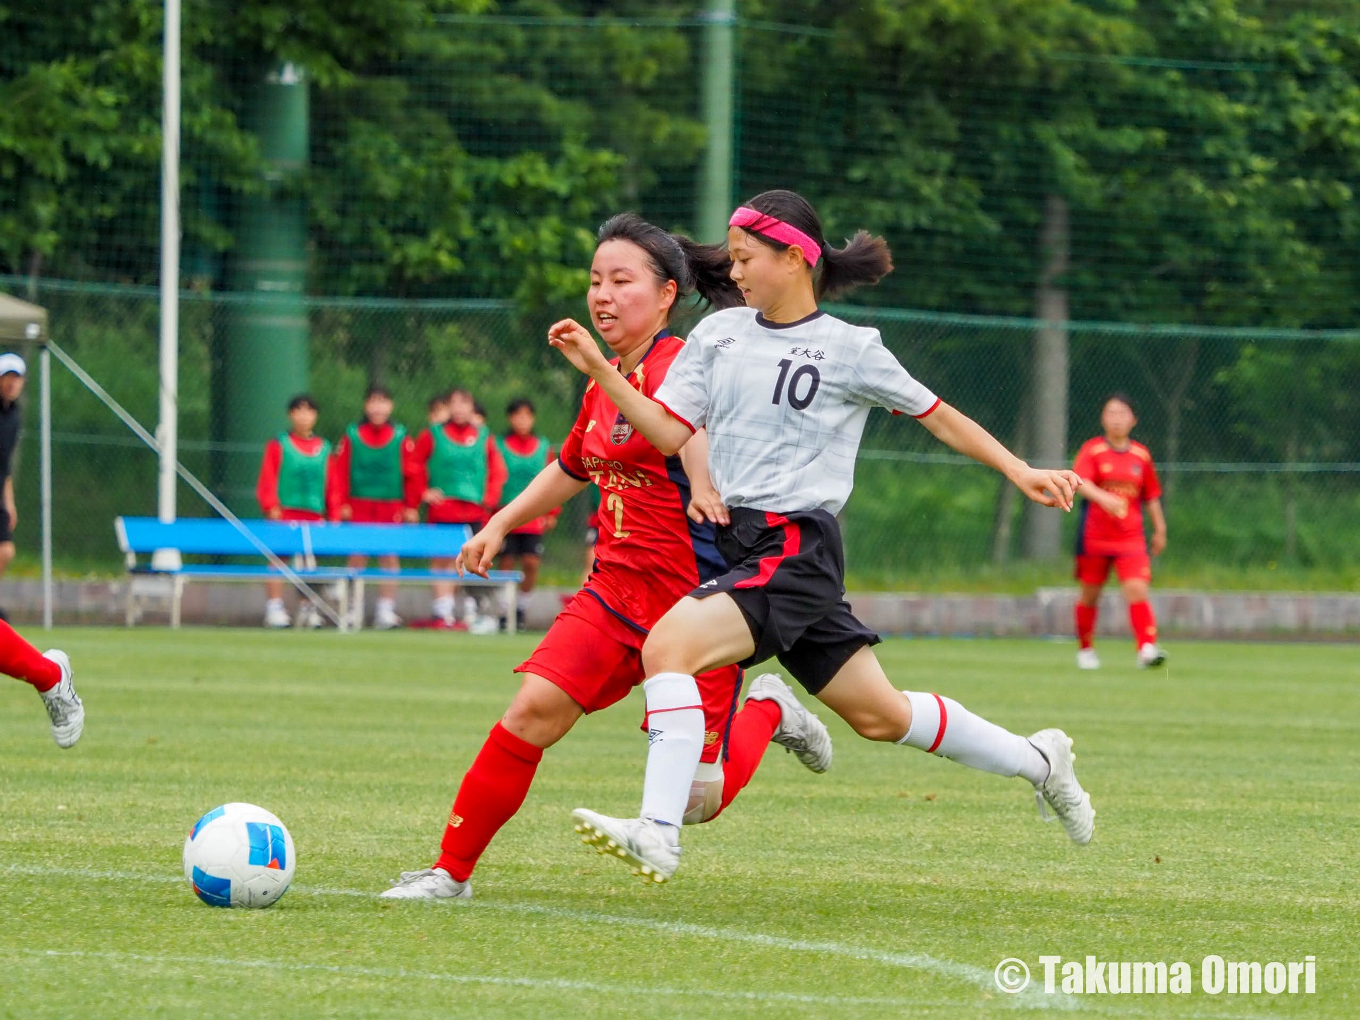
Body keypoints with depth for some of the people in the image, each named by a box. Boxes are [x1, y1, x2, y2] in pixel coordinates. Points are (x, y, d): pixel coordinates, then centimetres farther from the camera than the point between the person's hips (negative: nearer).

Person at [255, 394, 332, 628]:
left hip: (314, 513, 3)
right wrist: (271, 506, -12)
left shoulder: (324, 448, 13)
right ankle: (274, 608, -6)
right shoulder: (278, 445, 3)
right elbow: (267, 479, -1)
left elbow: (331, 483, 14)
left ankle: (308, 609, 12)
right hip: (285, 511, -3)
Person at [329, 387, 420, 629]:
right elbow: (339, 471, 2)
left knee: (389, 556, -1)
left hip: (392, 507, 0)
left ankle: (386, 609, 3)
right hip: (359, 506, 0)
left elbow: (413, 473, 3)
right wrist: (340, 504, -4)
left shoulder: (401, 438, 2)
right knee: (357, 556, -1)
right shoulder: (351, 436, 2)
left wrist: (411, 506, -1)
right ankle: (354, 611, 6)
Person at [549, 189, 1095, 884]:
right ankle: (1037, 761, 31)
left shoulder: (850, 350, -3)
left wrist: (1020, 472, 4)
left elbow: (936, 415, 7)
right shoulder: (718, 333, 12)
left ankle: (657, 833, -30)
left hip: (796, 546, -6)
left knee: (669, 643, -26)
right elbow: (669, 432, 7)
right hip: (740, 541, 6)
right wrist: (598, 369, -3)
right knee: (879, 715, 13)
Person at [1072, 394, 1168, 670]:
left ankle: (1147, 648, -25)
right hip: (1094, 534, -1)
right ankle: (1085, 649, 27)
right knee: (1090, 594, 9)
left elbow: (1151, 496, 18)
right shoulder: (1092, 450, -3)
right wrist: (1102, 497, -39)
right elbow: (1080, 481, -21)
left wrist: (1160, 529, 21)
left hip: (1131, 537, 1)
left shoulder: (1141, 455, 8)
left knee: (1137, 589, -15)